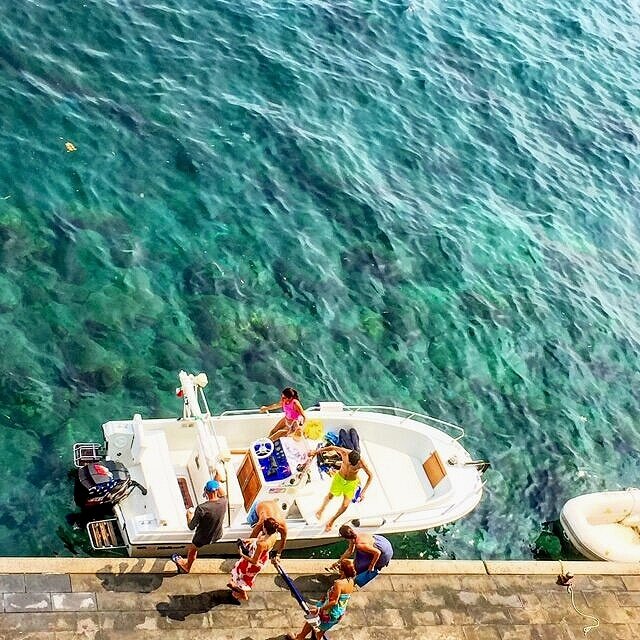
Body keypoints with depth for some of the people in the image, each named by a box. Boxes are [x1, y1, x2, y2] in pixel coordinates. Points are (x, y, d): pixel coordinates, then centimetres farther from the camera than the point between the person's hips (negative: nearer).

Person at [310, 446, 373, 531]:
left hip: (351, 482, -1)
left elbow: (370, 476, -19)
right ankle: (321, 509, 54)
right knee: (331, 495, 21)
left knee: (345, 505, -1)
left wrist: (363, 492, -22)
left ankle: (332, 521, 28)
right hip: (340, 477, 1)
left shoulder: (361, 463, -34)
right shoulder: (344, 452, -31)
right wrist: (317, 451, -5)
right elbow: (332, 447, -12)